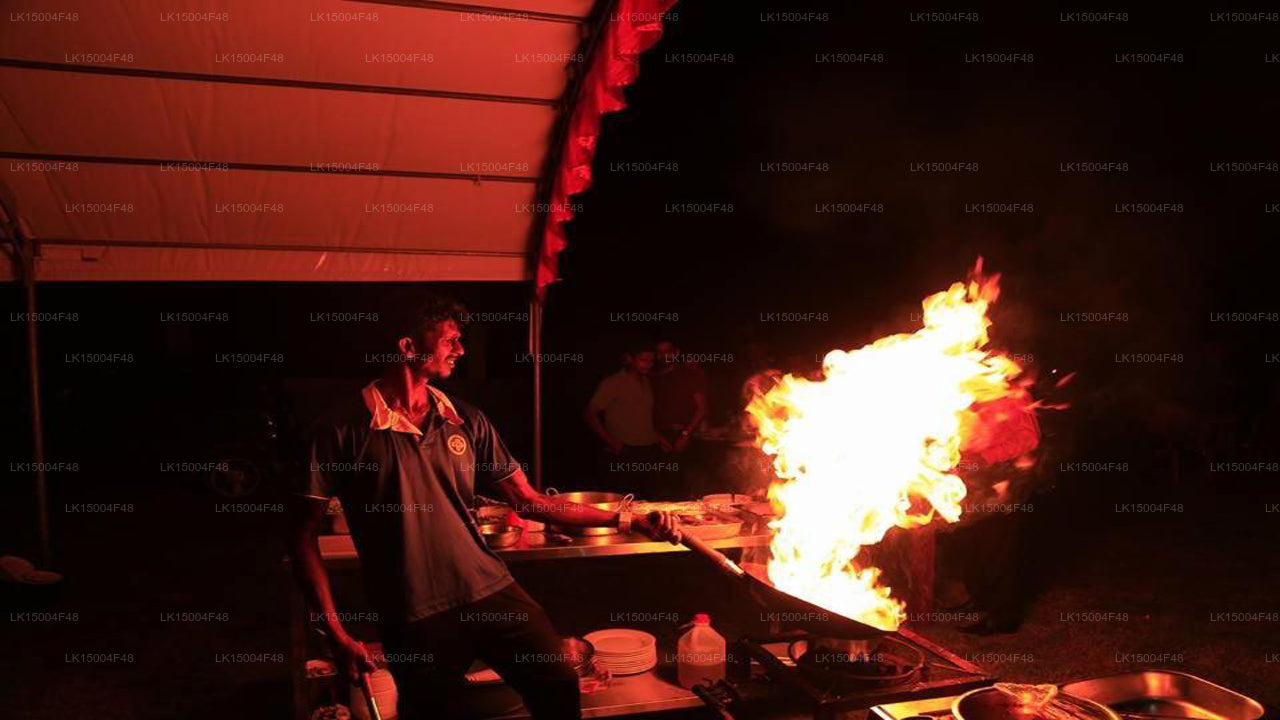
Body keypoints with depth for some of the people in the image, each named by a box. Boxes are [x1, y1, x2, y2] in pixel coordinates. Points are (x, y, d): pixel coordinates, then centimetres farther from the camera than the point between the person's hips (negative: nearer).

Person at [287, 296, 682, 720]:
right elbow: (302, 533, -4)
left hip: (492, 592, 4)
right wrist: (336, 634, -9)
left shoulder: (466, 422, 6)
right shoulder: (345, 429, -8)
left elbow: (527, 501, 8)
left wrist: (629, 520, 2)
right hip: (416, 616, -3)